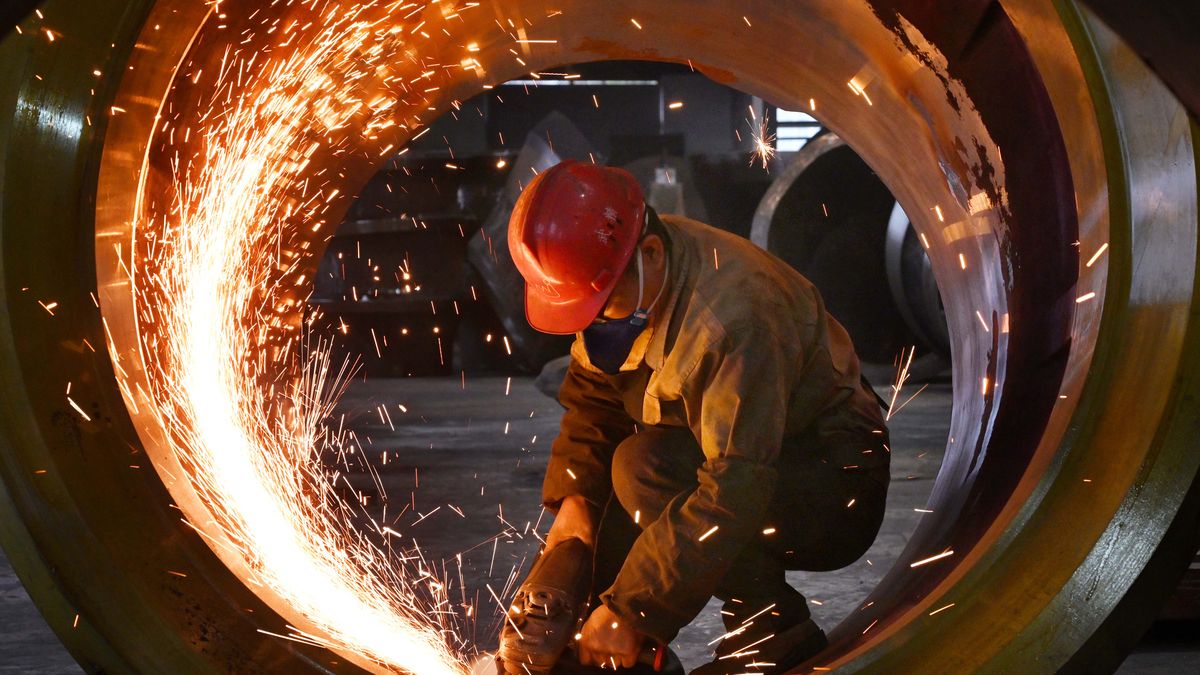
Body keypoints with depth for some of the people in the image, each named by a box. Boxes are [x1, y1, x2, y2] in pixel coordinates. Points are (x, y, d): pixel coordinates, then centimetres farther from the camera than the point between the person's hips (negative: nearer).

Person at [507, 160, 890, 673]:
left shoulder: (735, 313, -33)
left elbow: (733, 492, -35)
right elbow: (590, 395, 4)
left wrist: (630, 611, -34)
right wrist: (574, 496, -14)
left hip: (839, 496, -8)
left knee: (643, 467, -29)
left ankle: (773, 631, -18)